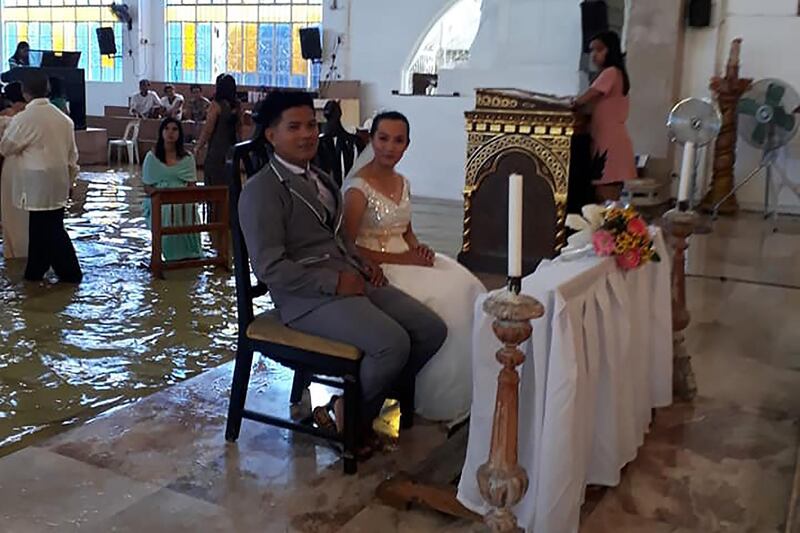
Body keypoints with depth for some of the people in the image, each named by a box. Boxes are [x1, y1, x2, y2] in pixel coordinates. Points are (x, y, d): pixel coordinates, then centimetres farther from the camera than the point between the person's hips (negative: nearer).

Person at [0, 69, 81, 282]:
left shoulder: (24, 118, -14)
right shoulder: (63, 118, 5)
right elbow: (72, 153, 10)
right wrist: (70, 180, 20)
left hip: (39, 183, -7)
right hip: (59, 181, 7)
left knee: (49, 229, 3)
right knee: (41, 226, 15)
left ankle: (71, 272, 10)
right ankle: (35, 271, 24)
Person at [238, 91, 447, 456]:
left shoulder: (320, 179, 19)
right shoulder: (262, 190, -9)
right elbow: (270, 268, -16)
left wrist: (363, 265, 8)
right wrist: (334, 282, -18)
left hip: (351, 280, 9)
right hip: (309, 296, -9)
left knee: (432, 330, -4)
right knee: (393, 344, -28)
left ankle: (364, 405, 11)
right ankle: (348, 415, 1)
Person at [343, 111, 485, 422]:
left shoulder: (403, 184, 13)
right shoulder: (358, 187, -11)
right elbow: (348, 247, -14)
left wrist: (418, 248, 0)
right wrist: (402, 258, -17)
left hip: (406, 261, 7)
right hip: (375, 269, -7)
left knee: (467, 289, -15)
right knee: (439, 299, -26)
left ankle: (466, 389, -7)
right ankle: (438, 398, -9)